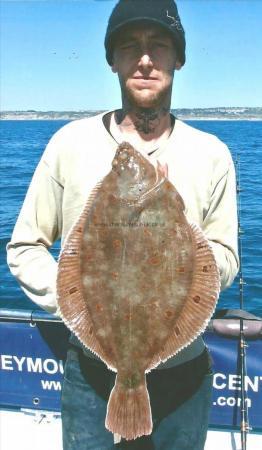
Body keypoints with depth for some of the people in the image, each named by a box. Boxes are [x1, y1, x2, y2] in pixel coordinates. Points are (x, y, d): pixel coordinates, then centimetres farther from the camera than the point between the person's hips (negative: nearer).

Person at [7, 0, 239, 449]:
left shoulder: (211, 154, -4)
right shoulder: (71, 142, -6)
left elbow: (226, 264, -1)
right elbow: (24, 248, -1)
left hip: (184, 374, 1)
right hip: (92, 373, -1)